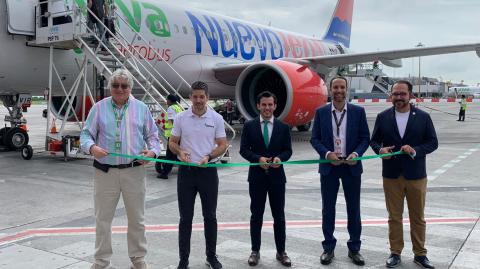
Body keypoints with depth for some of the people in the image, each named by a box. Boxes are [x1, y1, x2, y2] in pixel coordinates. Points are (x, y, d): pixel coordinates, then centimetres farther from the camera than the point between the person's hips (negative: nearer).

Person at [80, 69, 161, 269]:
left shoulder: (141, 108, 6)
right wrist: (92, 147, -18)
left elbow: (152, 135, 10)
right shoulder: (99, 108, 3)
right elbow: (86, 134, 4)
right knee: (103, 219, 7)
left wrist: (152, 151, -10)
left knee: (137, 218, 11)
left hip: (134, 171, 1)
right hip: (105, 171, 0)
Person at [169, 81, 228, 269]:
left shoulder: (216, 118, 0)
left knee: (210, 216, 10)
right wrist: (180, 152, -16)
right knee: (185, 218, 5)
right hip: (186, 171, 0)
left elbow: (222, 145, 1)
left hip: (208, 171, 0)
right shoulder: (181, 118, 1)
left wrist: (209, 156, -17)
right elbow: (172, 142, 6)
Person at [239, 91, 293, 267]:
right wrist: (258, 158, -19)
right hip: (257, 176, -1)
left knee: (279, 216, 8)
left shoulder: (283, 127, 3)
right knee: (256, 216, 8)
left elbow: (288, 150, 3)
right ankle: (255, 251, 20)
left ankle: (281, 252, 20)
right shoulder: (249, 126, 0)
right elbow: (244, 149, -2)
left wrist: (280, 157, -19)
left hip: (277, 176, 1)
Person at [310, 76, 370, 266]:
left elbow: (365, 137, 1)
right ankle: (328, 248, 19)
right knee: (328, 208, 7)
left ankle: (354, 248, 21)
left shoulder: (358, 111, 1)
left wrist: (356, 154, -16)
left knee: (353, 208, 8)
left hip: (351, 166, 0)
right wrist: (327, 154, -15)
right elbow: (314, 139, 1)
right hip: (328, 166, 0)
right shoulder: (321, 112, 1)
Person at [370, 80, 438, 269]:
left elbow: (433, 142, -1)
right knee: (394, 217, 9)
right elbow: (374, 140, 7)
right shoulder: (383, 117, 2)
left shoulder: (423, 117, -1)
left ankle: (420, 254, 25)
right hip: (391, 175, 1)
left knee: (418, 218, 11)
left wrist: (415, 151, -18)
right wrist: (380, 149, -15)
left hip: (416, 175, 0)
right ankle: (395, 253, 21)